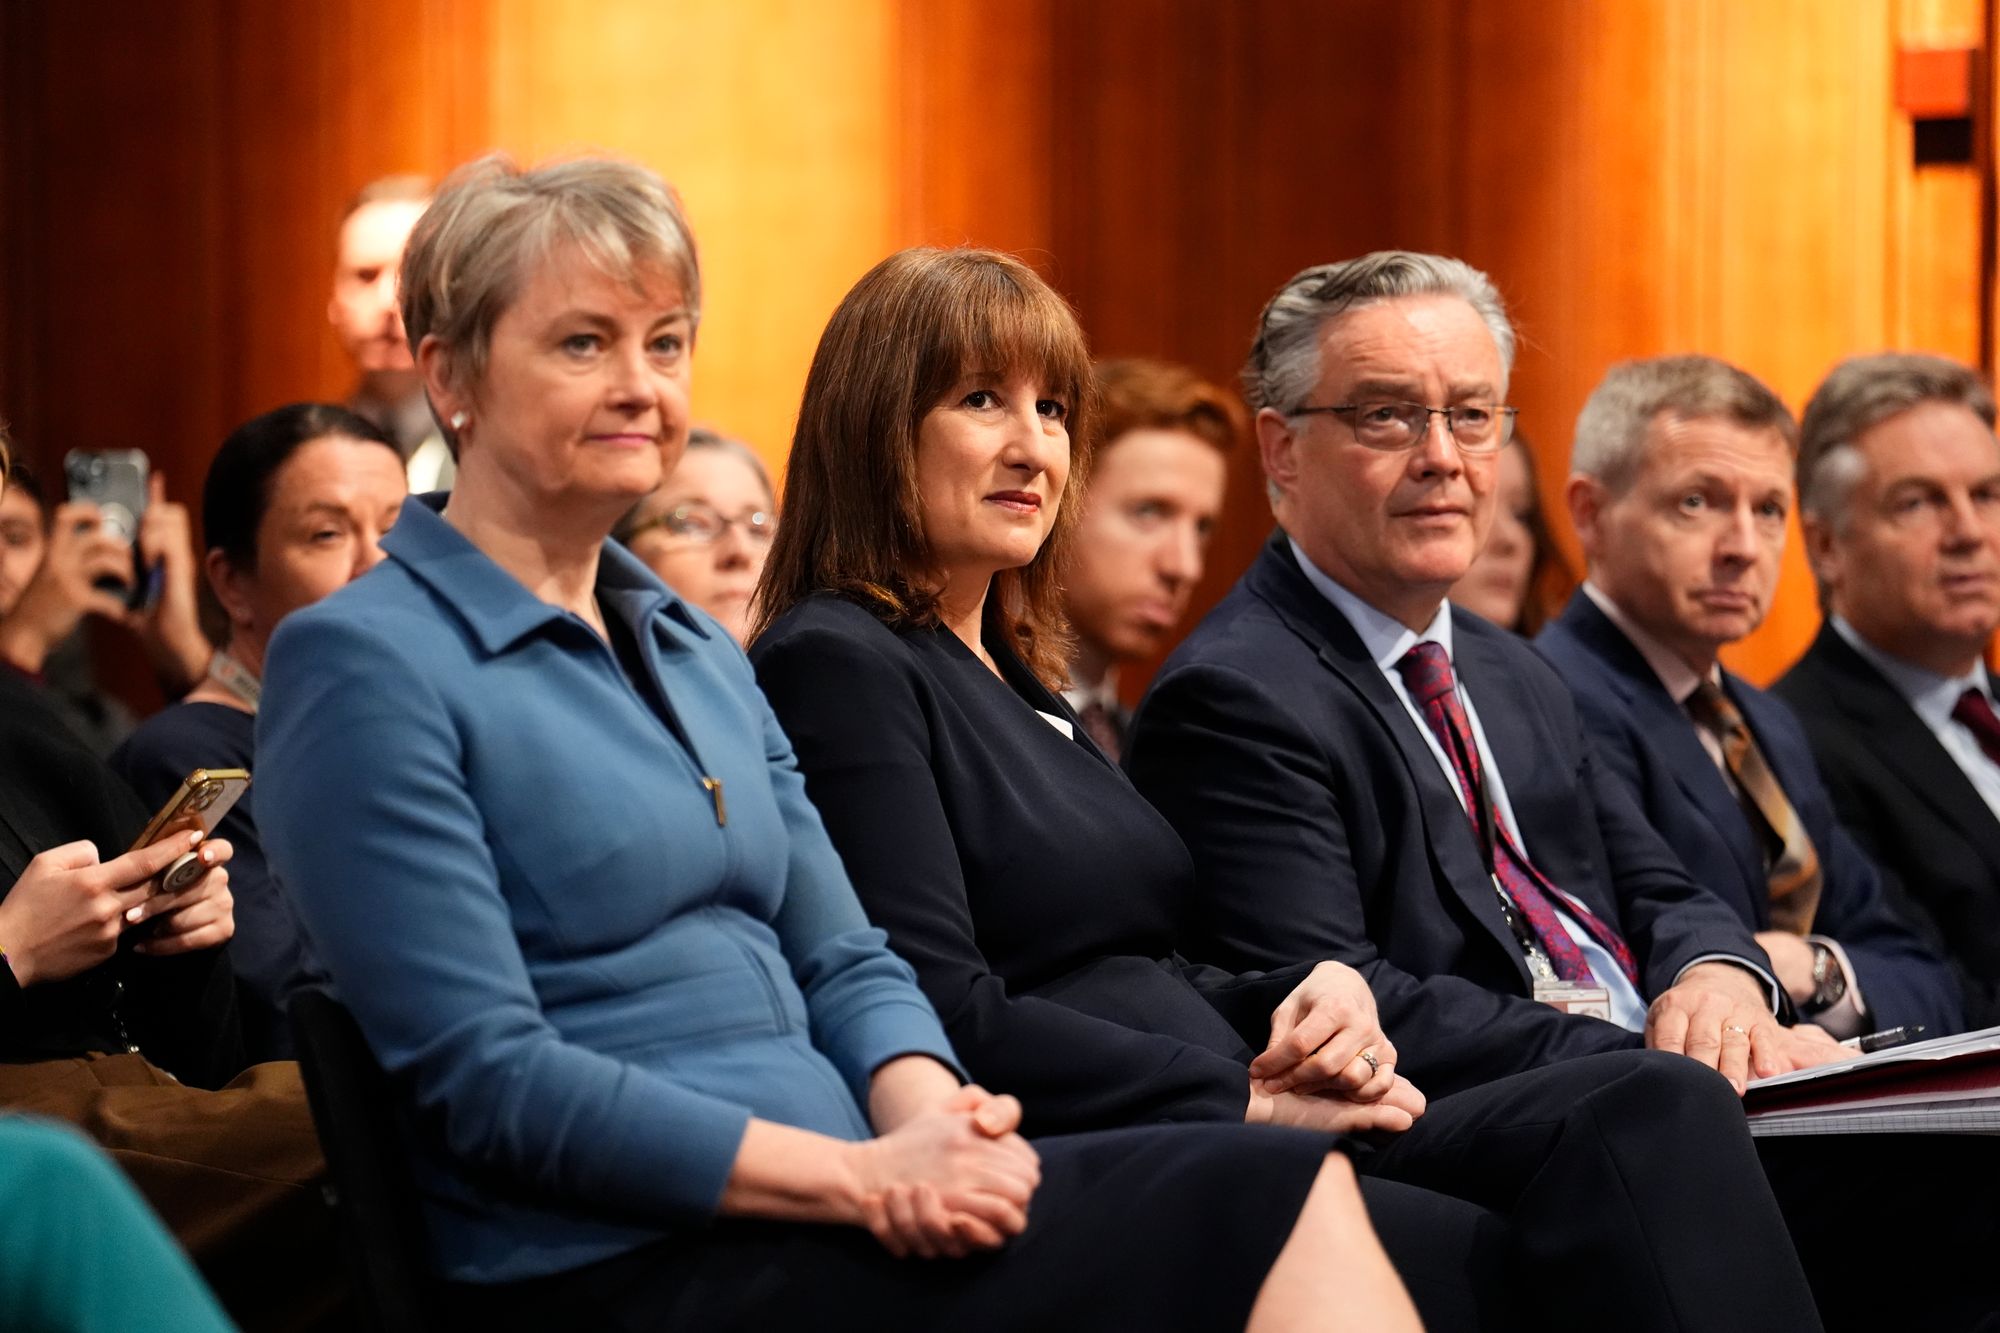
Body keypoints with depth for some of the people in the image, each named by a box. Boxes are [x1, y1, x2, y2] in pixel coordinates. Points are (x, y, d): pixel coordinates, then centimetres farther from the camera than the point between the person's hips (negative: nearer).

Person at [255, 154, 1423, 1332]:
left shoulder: (699, 651, 20)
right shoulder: (363, 667, -5)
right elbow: (485, 1081, -13)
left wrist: (926, 1116, -8)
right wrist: (864, 1176, -18)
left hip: (835, 1219, 7)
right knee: (1264, 1203, -23)